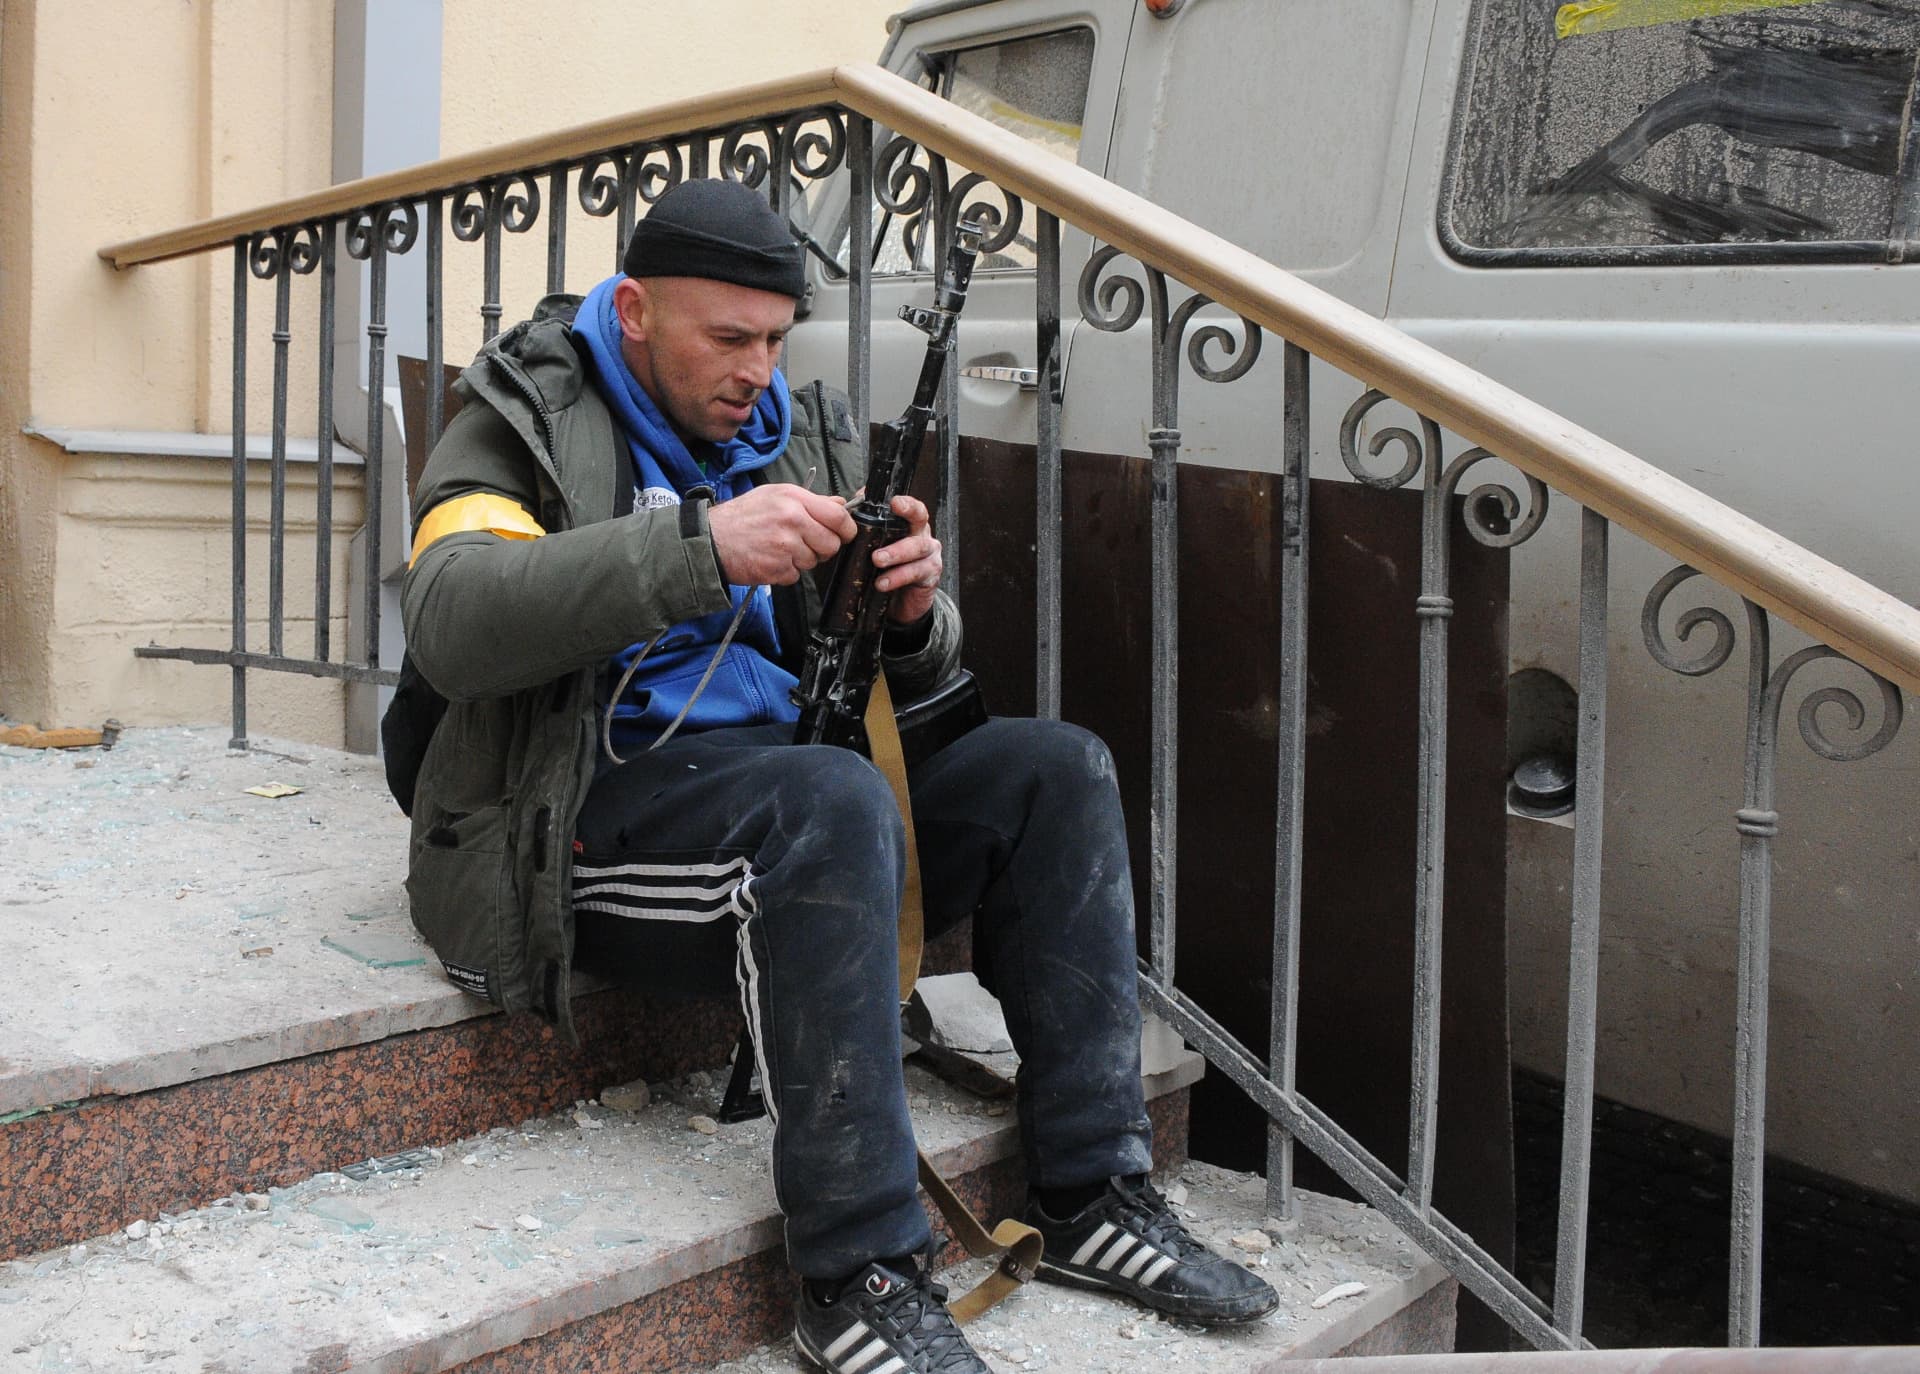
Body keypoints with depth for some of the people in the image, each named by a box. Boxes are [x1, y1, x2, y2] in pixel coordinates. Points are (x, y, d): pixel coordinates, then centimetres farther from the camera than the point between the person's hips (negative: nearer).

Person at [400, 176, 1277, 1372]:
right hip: (593, 814, -6)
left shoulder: (796, 433, 15)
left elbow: (910, 690, 16)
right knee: (833, 797, -35)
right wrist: (700, 544, -32)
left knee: (1057, 768, -9)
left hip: (780, 785, 7)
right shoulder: (531, 421, -1)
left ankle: (1095, 1196, -8)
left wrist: (913, 614, -9)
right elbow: (452, 623, -24)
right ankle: (857, 1271, -28)